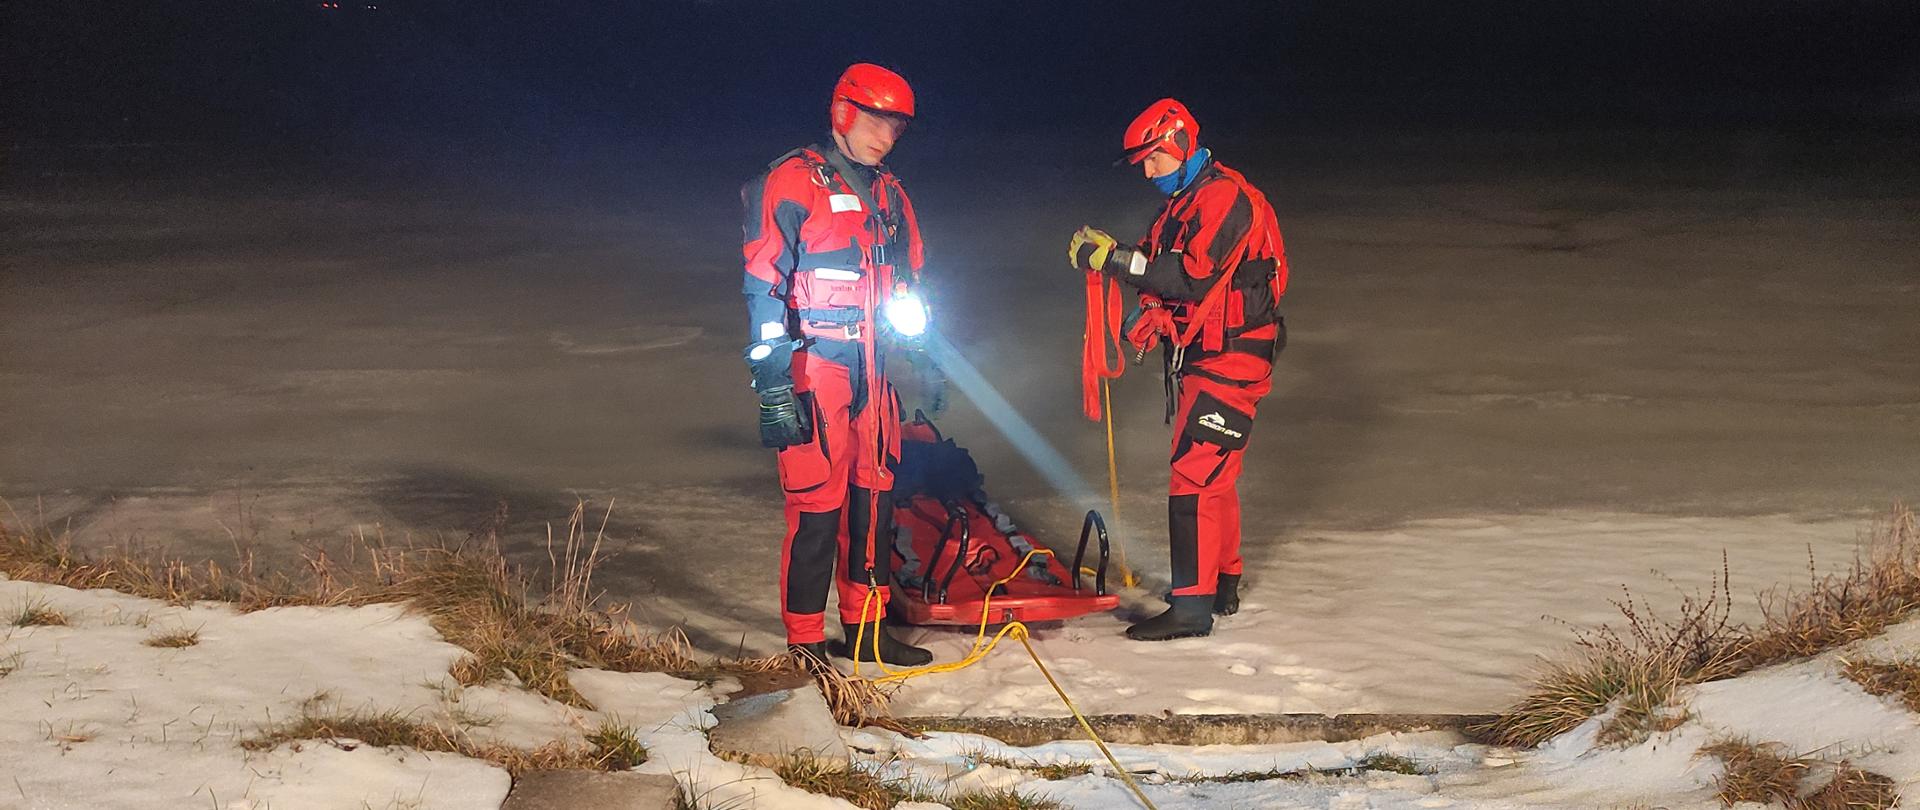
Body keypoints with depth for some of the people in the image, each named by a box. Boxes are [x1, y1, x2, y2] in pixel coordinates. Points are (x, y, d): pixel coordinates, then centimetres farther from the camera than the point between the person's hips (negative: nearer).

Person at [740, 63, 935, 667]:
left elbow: (908, 287, 26)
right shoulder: (792, 183, -7)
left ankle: (865, 626, 20)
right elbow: (763, 284, -11)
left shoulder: (888, 194, 16)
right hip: (813, 363, -7)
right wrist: (772, 381, -17)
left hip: (870, 368, 7)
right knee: (818, 502, -9)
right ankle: (805, 642, -3)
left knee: (874, 495, 10)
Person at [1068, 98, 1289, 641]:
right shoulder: (1183, 202, 16)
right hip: (1195, 357, 10)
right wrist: (1149, 318, 1)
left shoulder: (1226, 198, -17)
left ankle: (1191, 606, -16)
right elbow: (1170, 275, 20)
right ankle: (1222, 585, 31)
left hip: (1229, 360, -10)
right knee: (1210, 475, 19)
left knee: (1196, 474, -14)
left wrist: (1117, 258, -27)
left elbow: (1194, 276, -27)